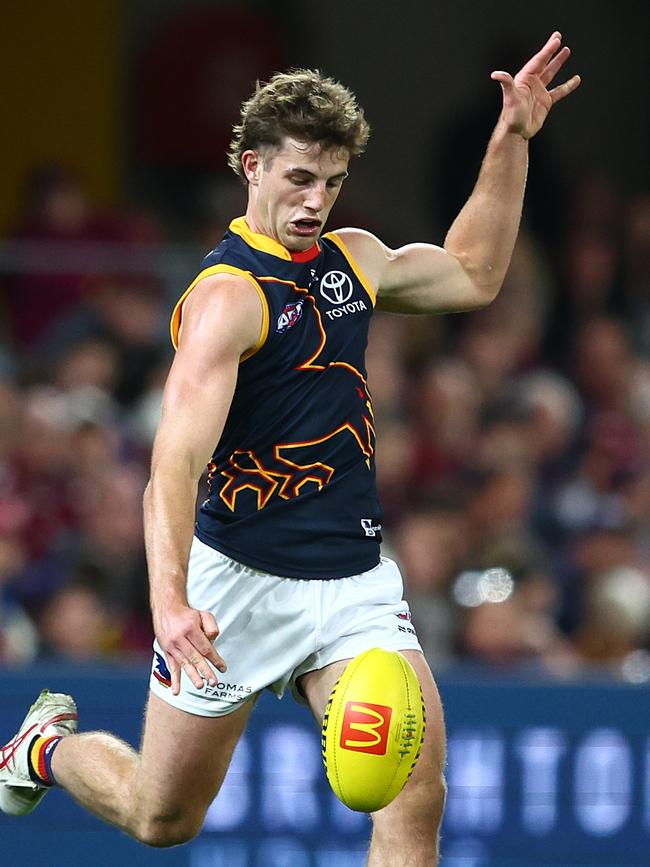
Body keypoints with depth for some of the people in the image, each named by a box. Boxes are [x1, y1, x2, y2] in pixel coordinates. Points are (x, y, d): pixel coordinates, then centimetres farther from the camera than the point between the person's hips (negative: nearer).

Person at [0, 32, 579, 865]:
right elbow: (176, 461, -27)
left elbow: (470, 274, 29)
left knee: (416, 795, -16)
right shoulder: (227, 294, -17)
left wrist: (511, 142, 20)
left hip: (352, 579, 5)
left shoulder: (353, 259, 8)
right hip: (240, 579, -5)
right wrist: (168, 599, -42)